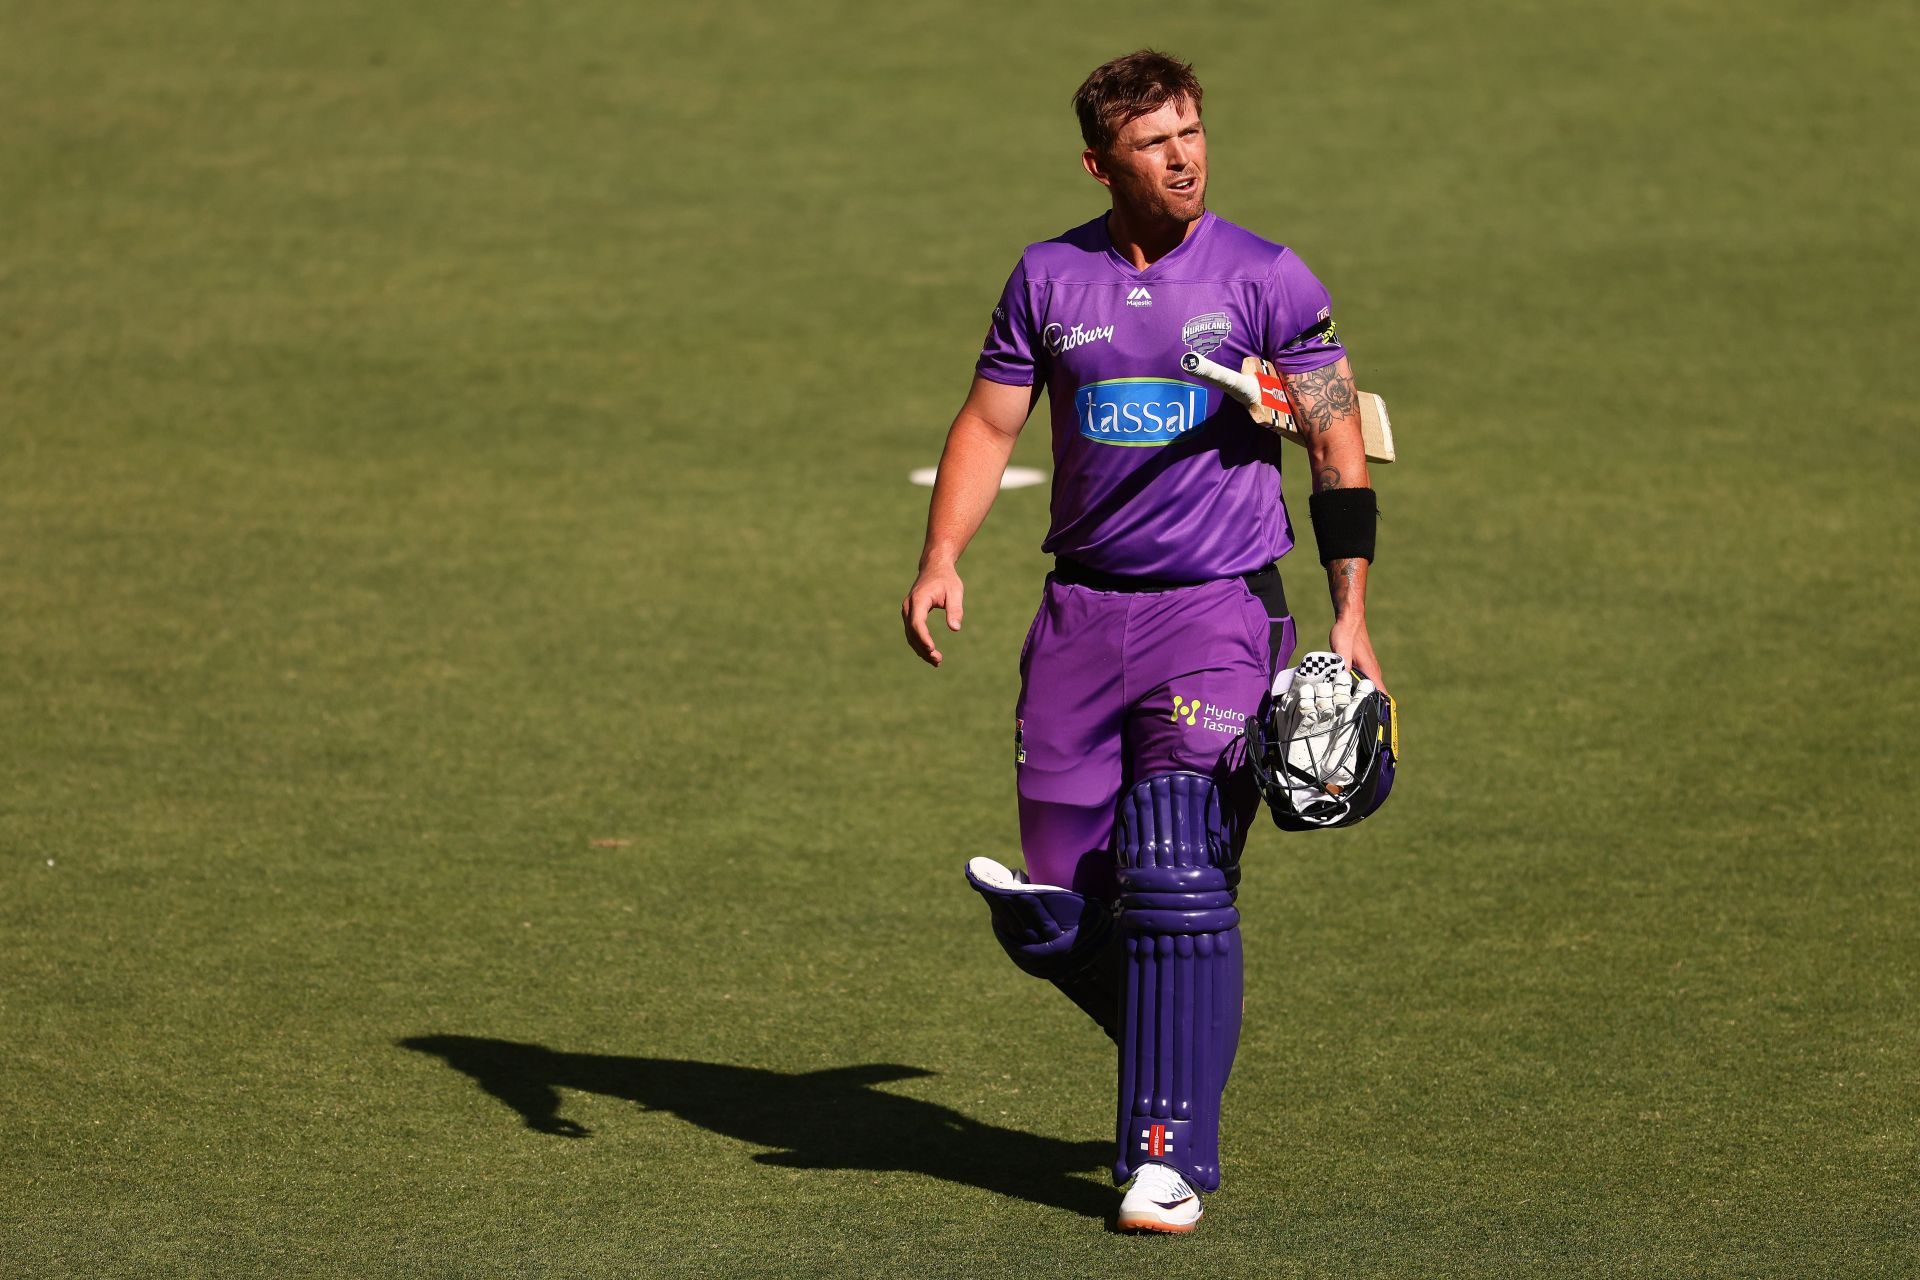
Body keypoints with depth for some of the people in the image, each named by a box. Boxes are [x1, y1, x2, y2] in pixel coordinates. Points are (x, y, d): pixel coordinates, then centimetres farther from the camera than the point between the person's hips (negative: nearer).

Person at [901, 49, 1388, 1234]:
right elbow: (990, 425, 12)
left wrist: (1350, 618, -6)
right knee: (1051, 918, 3)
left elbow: (1340, 446, 0)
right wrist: (942, 558, -4)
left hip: (1219, 611, -4)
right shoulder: (1051, 278, 6)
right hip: (1083, 611, 4)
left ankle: (1171, 1152, -10)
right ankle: (1189, 1045, 30)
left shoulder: (1268, 280, -2)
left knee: (1176, 879, -17)